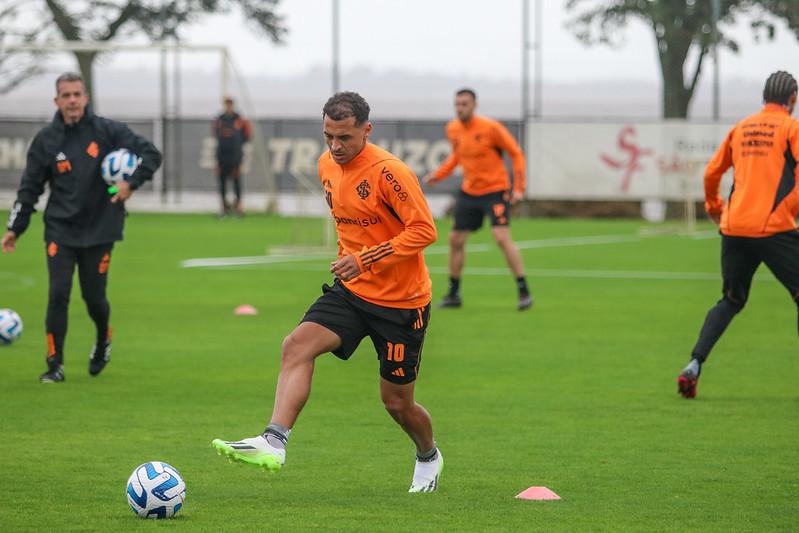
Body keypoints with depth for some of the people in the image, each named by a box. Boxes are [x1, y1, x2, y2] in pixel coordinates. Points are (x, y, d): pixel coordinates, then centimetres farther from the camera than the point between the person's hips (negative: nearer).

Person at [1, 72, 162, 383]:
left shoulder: (107, 131, -6)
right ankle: (55, 364, 0)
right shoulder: (46, 140, -1)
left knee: (94, 298, 5)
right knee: (58, 294, -10)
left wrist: (131, 183, -21)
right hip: (60, 231, 1)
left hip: (100, 229, 0)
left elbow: (151, 154, -5)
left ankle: (103, 341, 38)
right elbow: (30, 187, 6)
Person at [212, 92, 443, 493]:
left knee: (397, 402, 6)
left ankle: (428, 457, 37)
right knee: (297, 345, -21)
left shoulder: (388, 171, -21)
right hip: (351, 291, 6)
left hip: (401, 300, -6)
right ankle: (273, 442, -31)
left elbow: (424, 230, -22)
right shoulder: (327, 166, 4)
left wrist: (366, 260, -27)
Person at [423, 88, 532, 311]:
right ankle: (453, 294, 20)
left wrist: (519, 188, -15)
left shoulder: (491, 128, -17)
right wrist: (438, 175, 6)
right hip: (469, 192, 6)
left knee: (502, 237, -19)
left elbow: (516, 153, -9)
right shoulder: (453, 129, 1)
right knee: (455, 240, 6)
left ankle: (524, 292, -11)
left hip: (495, 190, -6)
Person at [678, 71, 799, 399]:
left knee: (731, 301, 18)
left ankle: (694, 366, 5)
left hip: (734, 228, 5)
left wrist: (713, 205, 38)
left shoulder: (740, 128, 16)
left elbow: (712, 172, 23)